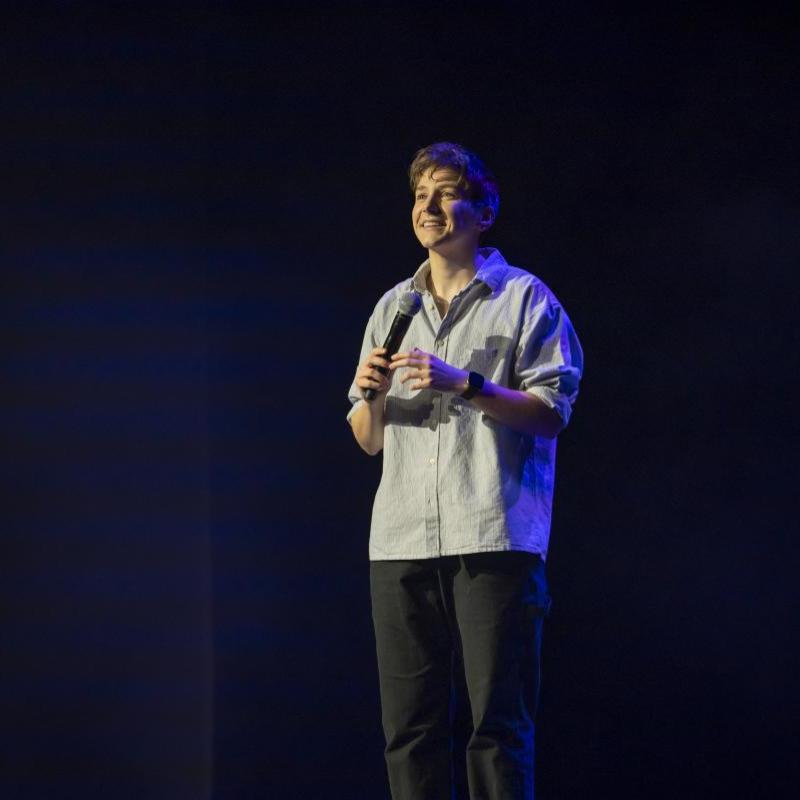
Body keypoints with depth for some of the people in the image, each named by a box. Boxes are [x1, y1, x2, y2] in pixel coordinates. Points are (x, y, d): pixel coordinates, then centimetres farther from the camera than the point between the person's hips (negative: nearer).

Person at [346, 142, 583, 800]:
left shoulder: (524, 297, 7)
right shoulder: (393, 307, 21)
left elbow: (551, 414, -3)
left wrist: (464, 383, -14)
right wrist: (373, 396, 0)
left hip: (494, 536, -5)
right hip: (402, 540, 5)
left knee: (498, 718, -7)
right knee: (410, 724, 2)